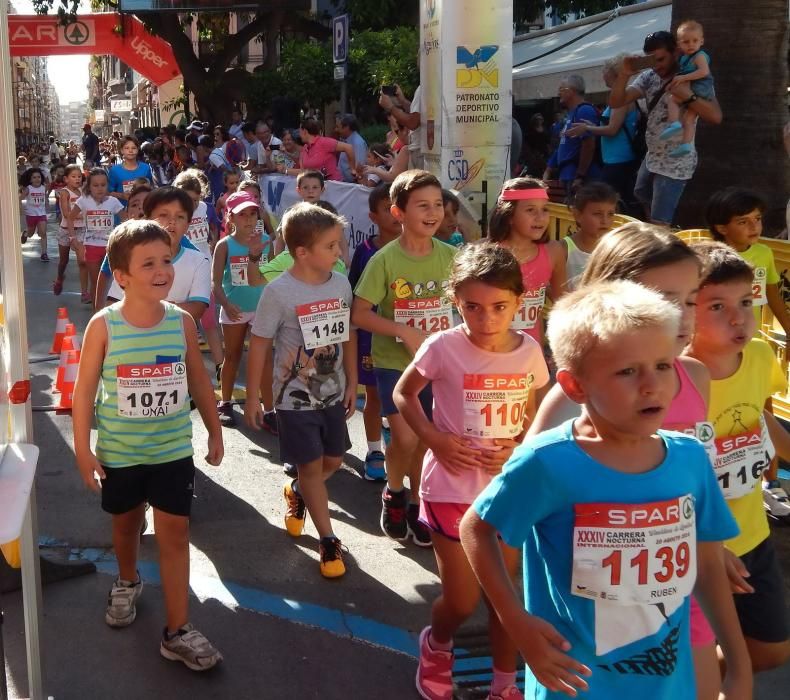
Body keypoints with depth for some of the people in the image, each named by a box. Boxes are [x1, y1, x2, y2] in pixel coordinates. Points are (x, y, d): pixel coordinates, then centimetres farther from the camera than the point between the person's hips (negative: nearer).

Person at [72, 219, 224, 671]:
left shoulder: (182, 321, -8)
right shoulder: (103, 326, -15)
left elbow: (199, 380, 4)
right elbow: (85, 389, -9)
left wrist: (215, 431, 9)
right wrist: (83, 449, -9)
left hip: (173, 449, 1)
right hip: (119, 452, -1)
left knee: (175, 534, 1)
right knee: (126, 522, 21)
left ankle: (178, 631, 8)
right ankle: (128, 582, 51)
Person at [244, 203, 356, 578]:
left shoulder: (341, 284, -3)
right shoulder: (279, 292, -19)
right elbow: (259, 346, -12)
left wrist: (351, 383, 10)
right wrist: (252, 398, -9)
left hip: (332, 393, 6)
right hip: (295, 398, -5)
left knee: (333, 460, 17)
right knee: (311, 466, 3)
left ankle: (296, 493, 47)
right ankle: (328, 540, 16)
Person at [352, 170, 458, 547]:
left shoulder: (449, 255, -4)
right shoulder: (385, 260, -15)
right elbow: (359, 314, -13)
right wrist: (406, 332, -22)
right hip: (394, 363, -3)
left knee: (426, 439, 12)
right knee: (406, 438, -13)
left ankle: (416, 507, 32)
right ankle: (393, 494, 18)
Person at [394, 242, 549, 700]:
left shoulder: (530, 352, -7)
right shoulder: (443, 348, -16)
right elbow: (403, 394, 0)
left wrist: (519, 449, -11)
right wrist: (435, 439, -13)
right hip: (453, 488, -2)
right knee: (462, 601, 5)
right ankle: (436, 646, 39)